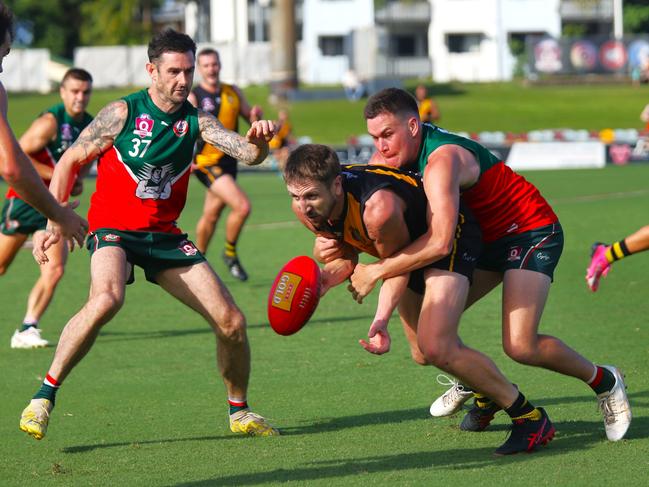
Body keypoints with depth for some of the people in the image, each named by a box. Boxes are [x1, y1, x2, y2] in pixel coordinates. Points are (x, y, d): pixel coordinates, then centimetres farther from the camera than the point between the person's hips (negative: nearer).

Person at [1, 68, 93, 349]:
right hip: (25, 199, -6)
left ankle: (27, 330, -3)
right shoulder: (51, 122, -16)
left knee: (54, 271, -9)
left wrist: (77, 181, 4)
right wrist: (57, 175, -21)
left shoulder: (91, 126, 5)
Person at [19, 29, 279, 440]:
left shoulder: (196, 121, 1)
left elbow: (247, 153, -13)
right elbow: (69, 162, -2)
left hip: (165, 235, 4)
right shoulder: (123, 113, -8)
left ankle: (240, 412, 21)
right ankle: (45, 395, -25)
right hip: (114, 230, -4)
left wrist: (258, 142, -38)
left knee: (232, 321, -2)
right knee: (106, 299, -36)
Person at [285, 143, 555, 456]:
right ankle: (488, 394, 49)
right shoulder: (307, 207, -20)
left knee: (436, 348, -24)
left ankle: (530, 418, -10)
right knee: (423, 355, 18)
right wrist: (324, 278, -23)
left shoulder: (379, 209, -42)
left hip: (451, 236, -8)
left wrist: (381, 319, -32)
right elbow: (347, 255, -2)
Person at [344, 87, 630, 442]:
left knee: (519, 346, -20)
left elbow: (439, 242, -43)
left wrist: (375, 272, -36)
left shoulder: (442, 160, -32)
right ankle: (477, 386, 24)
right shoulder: (392, 155, -4)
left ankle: (604, 381, 5)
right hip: (487, 238, 9)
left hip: (533, 235, -9)